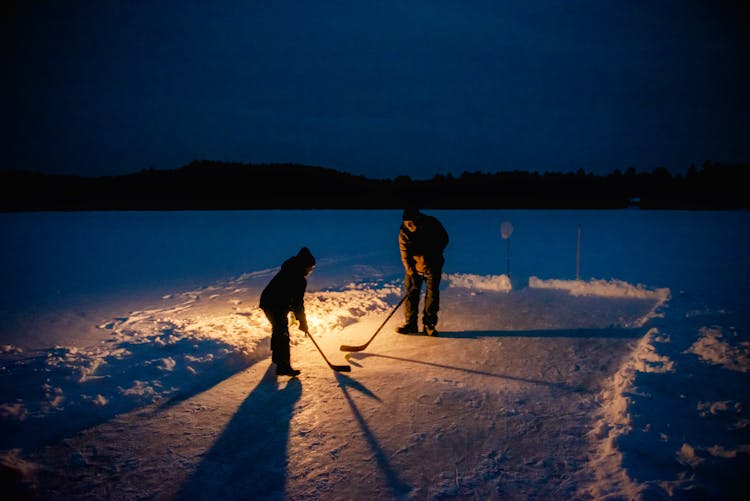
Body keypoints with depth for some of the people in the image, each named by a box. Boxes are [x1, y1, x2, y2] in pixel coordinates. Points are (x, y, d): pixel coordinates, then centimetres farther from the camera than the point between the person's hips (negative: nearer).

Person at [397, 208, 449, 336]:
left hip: (433, 265, 0)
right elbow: (405, 256, -17)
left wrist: (433, 254, -14)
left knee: (432, 293, -2)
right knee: (410, 292, -1)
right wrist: (412, 272, -28)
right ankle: (411, 324, 11)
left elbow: (444, 239, -3)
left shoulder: (432, 223, -16)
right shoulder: (404, 233, -16)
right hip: (414, 266, 1)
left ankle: (429, 325, 7)